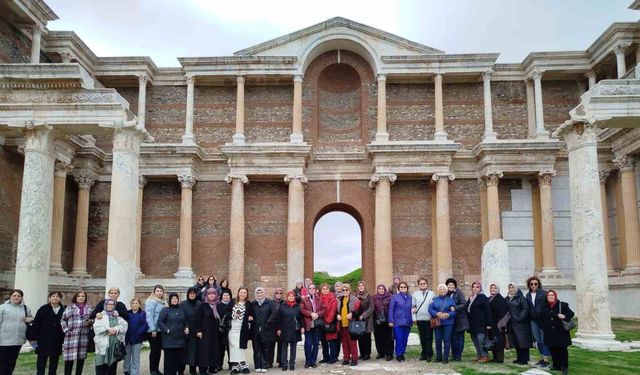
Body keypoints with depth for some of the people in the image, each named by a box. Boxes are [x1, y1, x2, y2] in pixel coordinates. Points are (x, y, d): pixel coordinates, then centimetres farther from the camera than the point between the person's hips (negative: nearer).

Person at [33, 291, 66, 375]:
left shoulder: (63, 311, 1)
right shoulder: (43, 309, -1)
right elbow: (36, 324, -3)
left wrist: (63, 339, -1)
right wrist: (35, 337, -9)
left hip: (57, 343, 2)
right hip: (43, 342, -2)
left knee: (54, 365, 9)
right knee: (41, 363, 2)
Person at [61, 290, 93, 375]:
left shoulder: (90, 308, 12)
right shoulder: (70, 308, 6)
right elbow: (63, 320, 8)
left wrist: (90, 322, -4)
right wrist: (66, 329, -3)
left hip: (84, 336, 2)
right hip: (72, 336, -2)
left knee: (81, 358, 6)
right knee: (69, 358, -5)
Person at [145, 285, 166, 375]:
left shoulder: (163, 302, 14)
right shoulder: (151, 301, -9)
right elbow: (149, 316, -16)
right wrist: (153, 329, -21)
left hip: (161, 330, 7)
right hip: (154, 330, -7)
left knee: (159, 349, 11)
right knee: (154, 350, -2)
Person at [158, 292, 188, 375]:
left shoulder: (181, 310, 14)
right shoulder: (165, 310, -1)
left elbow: (185, 322, 23)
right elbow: (160, 322, -7)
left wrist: (186, 328, 5)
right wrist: (167, 330, -16)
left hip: (180, 339, 5)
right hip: (169, 339, -5)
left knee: (179, 357, 6)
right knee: (170, 358, -3)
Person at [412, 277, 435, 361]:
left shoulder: (432, 294, 6)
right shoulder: (415, 294, 8)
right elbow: (413, 306, 8)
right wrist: (414, 318, 2)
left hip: (429, 318, -1)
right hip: (419, 318, 1)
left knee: (429, 337, -2)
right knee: (422, 337, 7)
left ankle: (429, 355, 3)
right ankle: (423, 353, 15)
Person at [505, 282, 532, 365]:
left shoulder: (521, 298, -8)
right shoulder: (507, 299, 12)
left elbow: (526, 309, -15)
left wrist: (520, 318, -17)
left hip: (521, 324, -7)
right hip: (511, 323, 7)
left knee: (522, 341, -5)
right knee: (515, 342, 10)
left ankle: (524, 359, 0)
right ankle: (519, 358, 18)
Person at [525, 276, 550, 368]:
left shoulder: (543, 293, -5)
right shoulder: (528, 295, 10)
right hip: (533, 320, 5)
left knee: (544, 339, -4)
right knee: (538, 340, 11)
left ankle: (546, 359, 1)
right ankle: (542, 358, 21)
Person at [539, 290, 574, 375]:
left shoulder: (562, 305, -4)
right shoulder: (544, 306, 7)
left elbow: (571, 313, -4)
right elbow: (540, 318, 16)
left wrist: (564, 316, -22)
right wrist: (543, 327, 8)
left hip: (561, 332, -4)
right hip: (549, 333, 4)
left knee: (562, 350, -3)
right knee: (552, 350, 7)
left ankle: (564, 367, 6)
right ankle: (556, 365, 20)